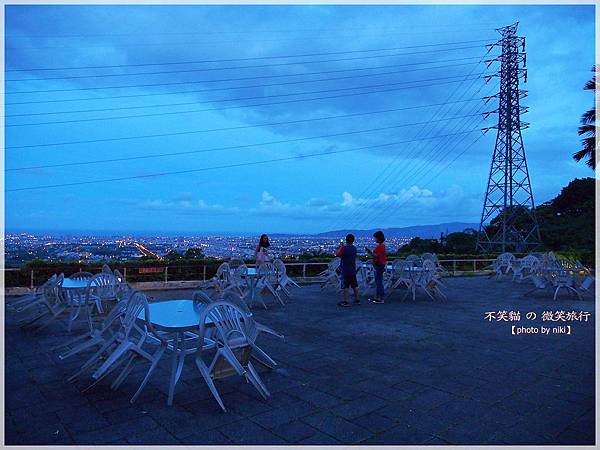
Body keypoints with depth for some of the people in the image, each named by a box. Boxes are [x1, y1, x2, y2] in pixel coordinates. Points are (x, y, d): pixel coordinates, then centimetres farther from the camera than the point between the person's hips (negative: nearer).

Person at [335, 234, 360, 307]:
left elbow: (337, 254, -9)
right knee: (355, 285, 13)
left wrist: (340, 246, 1)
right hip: (353, 271, 7)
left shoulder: (344, 248, -16)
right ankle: (357, 300, 19)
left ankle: (345, 301, -1)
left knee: (345, 286, -2)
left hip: (345, 271, -6)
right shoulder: (354, 248, 6)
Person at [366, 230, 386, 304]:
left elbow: (378, 256, -23)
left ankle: (381, 299, -1)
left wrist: (370, 253, -19)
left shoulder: (381, 246, -16)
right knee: (377, 282, 14)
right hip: (377, 265, 10)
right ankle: (377, 297, 22)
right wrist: (371, 251, 9)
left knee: (379, 282, -6)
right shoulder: (380, 245, 15)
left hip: (379, 265, -10)